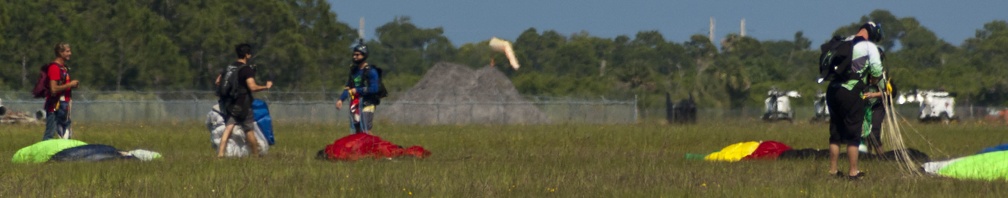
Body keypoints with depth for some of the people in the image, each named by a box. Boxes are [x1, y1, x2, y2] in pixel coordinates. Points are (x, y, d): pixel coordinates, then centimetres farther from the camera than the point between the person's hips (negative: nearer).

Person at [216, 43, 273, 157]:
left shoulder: (229, 67, 10)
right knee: (249, 130, 6)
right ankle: (256, 155, 18)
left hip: (229, 104, 6)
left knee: (228, 127, -1)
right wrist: (266, 87, -7)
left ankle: (220, 152, -16)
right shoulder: (247, 69, -12)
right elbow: (253, 87, -21)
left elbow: (218, 82, 14)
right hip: (243, 105, -6)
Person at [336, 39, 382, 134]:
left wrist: (357, 90, -17)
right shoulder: (353, 70, 13)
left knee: (366, 132, -12)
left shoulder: (371, 71, -9)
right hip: (355, 104, 7)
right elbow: (347, 87, 14)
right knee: (357, 132, 8)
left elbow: (374, 88, -17)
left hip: (367, 104, -7)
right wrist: (341, 99, 0)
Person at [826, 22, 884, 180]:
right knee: (853, 133, 2)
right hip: (851, 93, -6)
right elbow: (877, 72, -11)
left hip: (833, 90, 6)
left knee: (835, 133, 14)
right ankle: (853, 171, 4)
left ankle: (832, 170, 18)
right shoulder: (869, 47, -3)